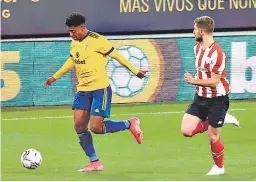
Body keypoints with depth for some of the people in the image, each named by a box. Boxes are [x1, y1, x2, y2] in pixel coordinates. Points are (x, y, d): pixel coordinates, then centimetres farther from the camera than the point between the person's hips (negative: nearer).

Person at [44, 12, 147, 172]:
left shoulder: (97, 40, -14)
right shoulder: (74, 42, 9)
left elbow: (117, 56, -8)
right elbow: (72, 61, 27)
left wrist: (136, 71, -4)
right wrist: (55, 77, 31)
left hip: (100, 88, -8)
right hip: (83, 90, 8)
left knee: (96, 128, -13)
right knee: (79, 126, -2)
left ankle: (130, 124, 10)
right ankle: (95, 163, 7)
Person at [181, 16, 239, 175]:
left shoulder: (217, 53, -24)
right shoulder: (197, 48, 3)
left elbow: (214, 81, -25)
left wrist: (195, 81, -31)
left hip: (217, 99, -8)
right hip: (201, 97, 8)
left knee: (213, 136, 0)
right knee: (186, 130, -4)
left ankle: (219, 167, 25)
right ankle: (222, 119, 14)